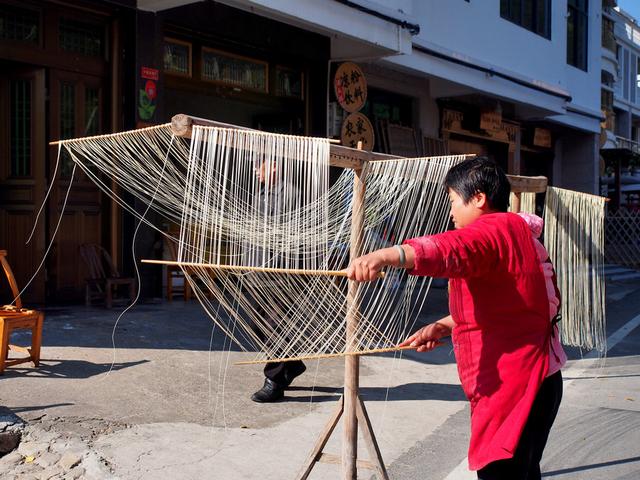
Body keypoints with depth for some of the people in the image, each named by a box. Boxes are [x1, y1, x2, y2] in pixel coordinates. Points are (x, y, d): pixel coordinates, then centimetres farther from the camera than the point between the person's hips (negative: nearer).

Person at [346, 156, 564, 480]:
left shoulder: (494, 229, -15)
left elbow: (452, 248, -39)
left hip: (512, 385, -11)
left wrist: (388, 255, -55)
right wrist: (442, 327, 10)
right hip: (528, 380, 11)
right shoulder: (513, 230, 19)